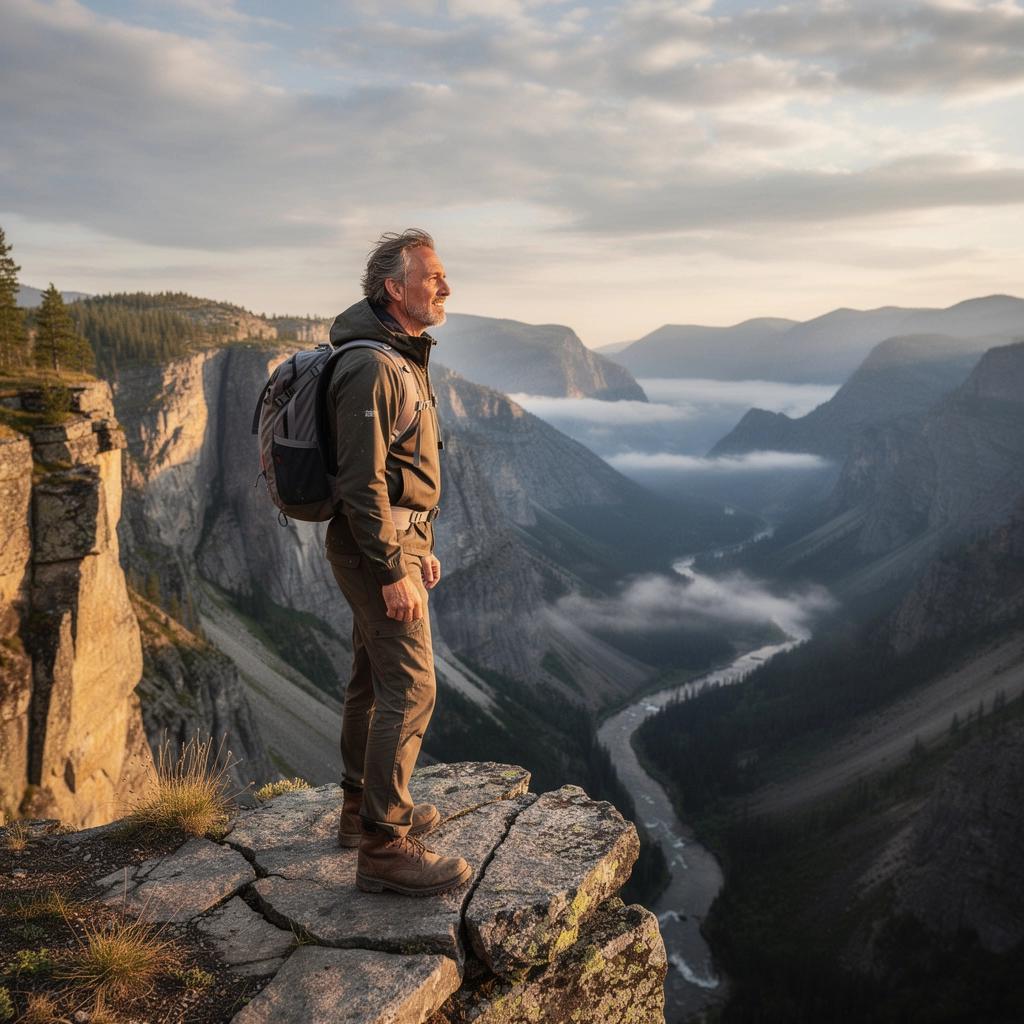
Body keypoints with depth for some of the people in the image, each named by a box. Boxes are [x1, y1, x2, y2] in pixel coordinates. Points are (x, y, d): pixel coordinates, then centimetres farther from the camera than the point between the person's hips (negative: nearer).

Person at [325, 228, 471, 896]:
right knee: (411, 689, -8)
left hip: (399, 540, 10)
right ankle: (384, 847, 1)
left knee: (374, 679, 17)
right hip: (377, 547, -10)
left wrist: (422, 547, 20)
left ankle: (364, 808, 31)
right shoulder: (372, 366, -19)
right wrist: (393, 574, -23)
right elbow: (362, 482, -24)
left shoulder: (405, 358, 15)